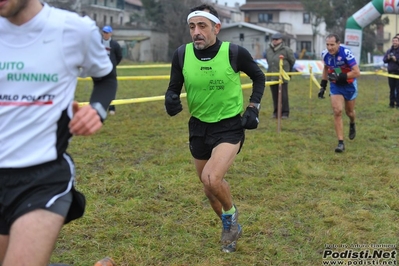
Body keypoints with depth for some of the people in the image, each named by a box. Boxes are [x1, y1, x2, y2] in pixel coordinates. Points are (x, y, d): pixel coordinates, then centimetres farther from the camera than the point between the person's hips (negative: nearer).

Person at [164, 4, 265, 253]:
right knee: (210, 184, 16)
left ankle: (231, 213, 9)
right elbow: (174, 88, 2)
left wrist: (253, 107, -6)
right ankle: (231, 227, 44)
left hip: (230, 126, -4)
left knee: (211, 179, -25)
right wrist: (171, 100, -21)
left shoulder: (235, 52, -17)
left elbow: (259, 76, 2)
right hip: (199, 127, 4)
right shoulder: (182, 54, -11)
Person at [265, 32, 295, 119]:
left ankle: (285, 113, 6)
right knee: (275, 96, 9)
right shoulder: (268, 50, 9)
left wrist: (287, 70, 15)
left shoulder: (286, 50, -6)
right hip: (272, 77, 5)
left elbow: (292, 61, 5)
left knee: (283, 95, -2)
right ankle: (276, 112, 18)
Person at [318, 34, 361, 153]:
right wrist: (323, 86, 7)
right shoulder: (325, 54, -12)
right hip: (335, 85, 2)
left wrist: (340, 76, -34)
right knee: (337, 111, -12)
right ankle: (341, 143, -8)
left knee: (349, 112, 14)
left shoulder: (346, 53, -28)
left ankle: (352, 124, 52)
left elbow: (357, 72, -27)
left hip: (349, 85, -2)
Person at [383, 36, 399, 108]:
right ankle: (392, 103, 13)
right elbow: (384, 60, 9)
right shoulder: (389, 50, 11)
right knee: (392, 89, 8)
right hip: (391, 72, 4)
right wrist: (388, 58, -9)